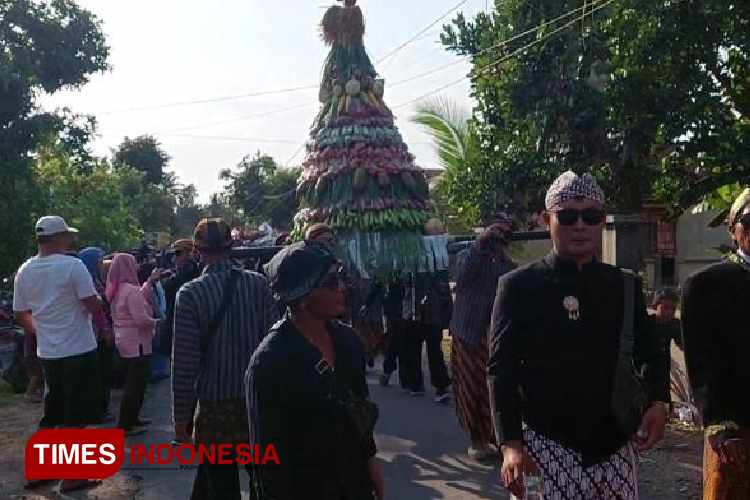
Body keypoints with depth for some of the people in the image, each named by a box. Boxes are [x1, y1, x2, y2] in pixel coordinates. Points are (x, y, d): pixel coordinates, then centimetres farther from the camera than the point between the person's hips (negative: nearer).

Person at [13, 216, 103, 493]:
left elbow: (20, 315, 12)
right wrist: (98, 296, 5)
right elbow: (93, 306, -16)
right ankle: (70, 476, 9)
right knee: (74, 417, 3)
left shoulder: (24, 271, 5)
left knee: (52, 413, 20)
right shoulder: (73, 266, -15)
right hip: (78, 351, -6)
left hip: (47, 352, 6)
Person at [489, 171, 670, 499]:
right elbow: (501, 370, -7)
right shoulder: (519, 286, -6)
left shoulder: (626, 286, 5)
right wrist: (510, 444, -14)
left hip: (615, 447, 4)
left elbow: (651, 354, 15)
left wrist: (658, 401, -3)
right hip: (548, 448, -3)